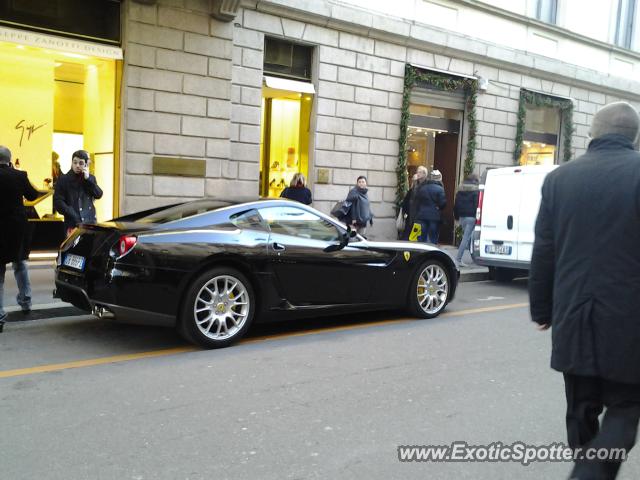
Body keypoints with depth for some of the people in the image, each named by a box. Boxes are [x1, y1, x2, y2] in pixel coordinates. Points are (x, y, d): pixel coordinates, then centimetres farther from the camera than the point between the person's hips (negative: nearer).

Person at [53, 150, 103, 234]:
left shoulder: (90, 178, 16)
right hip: (73, 224, -3)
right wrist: (73, 215, -11)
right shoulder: (63, 179, 5)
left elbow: (98, 195, 3)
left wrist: (88, 179, -6)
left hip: (90, 222, 3)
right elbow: (58, 201, -2)